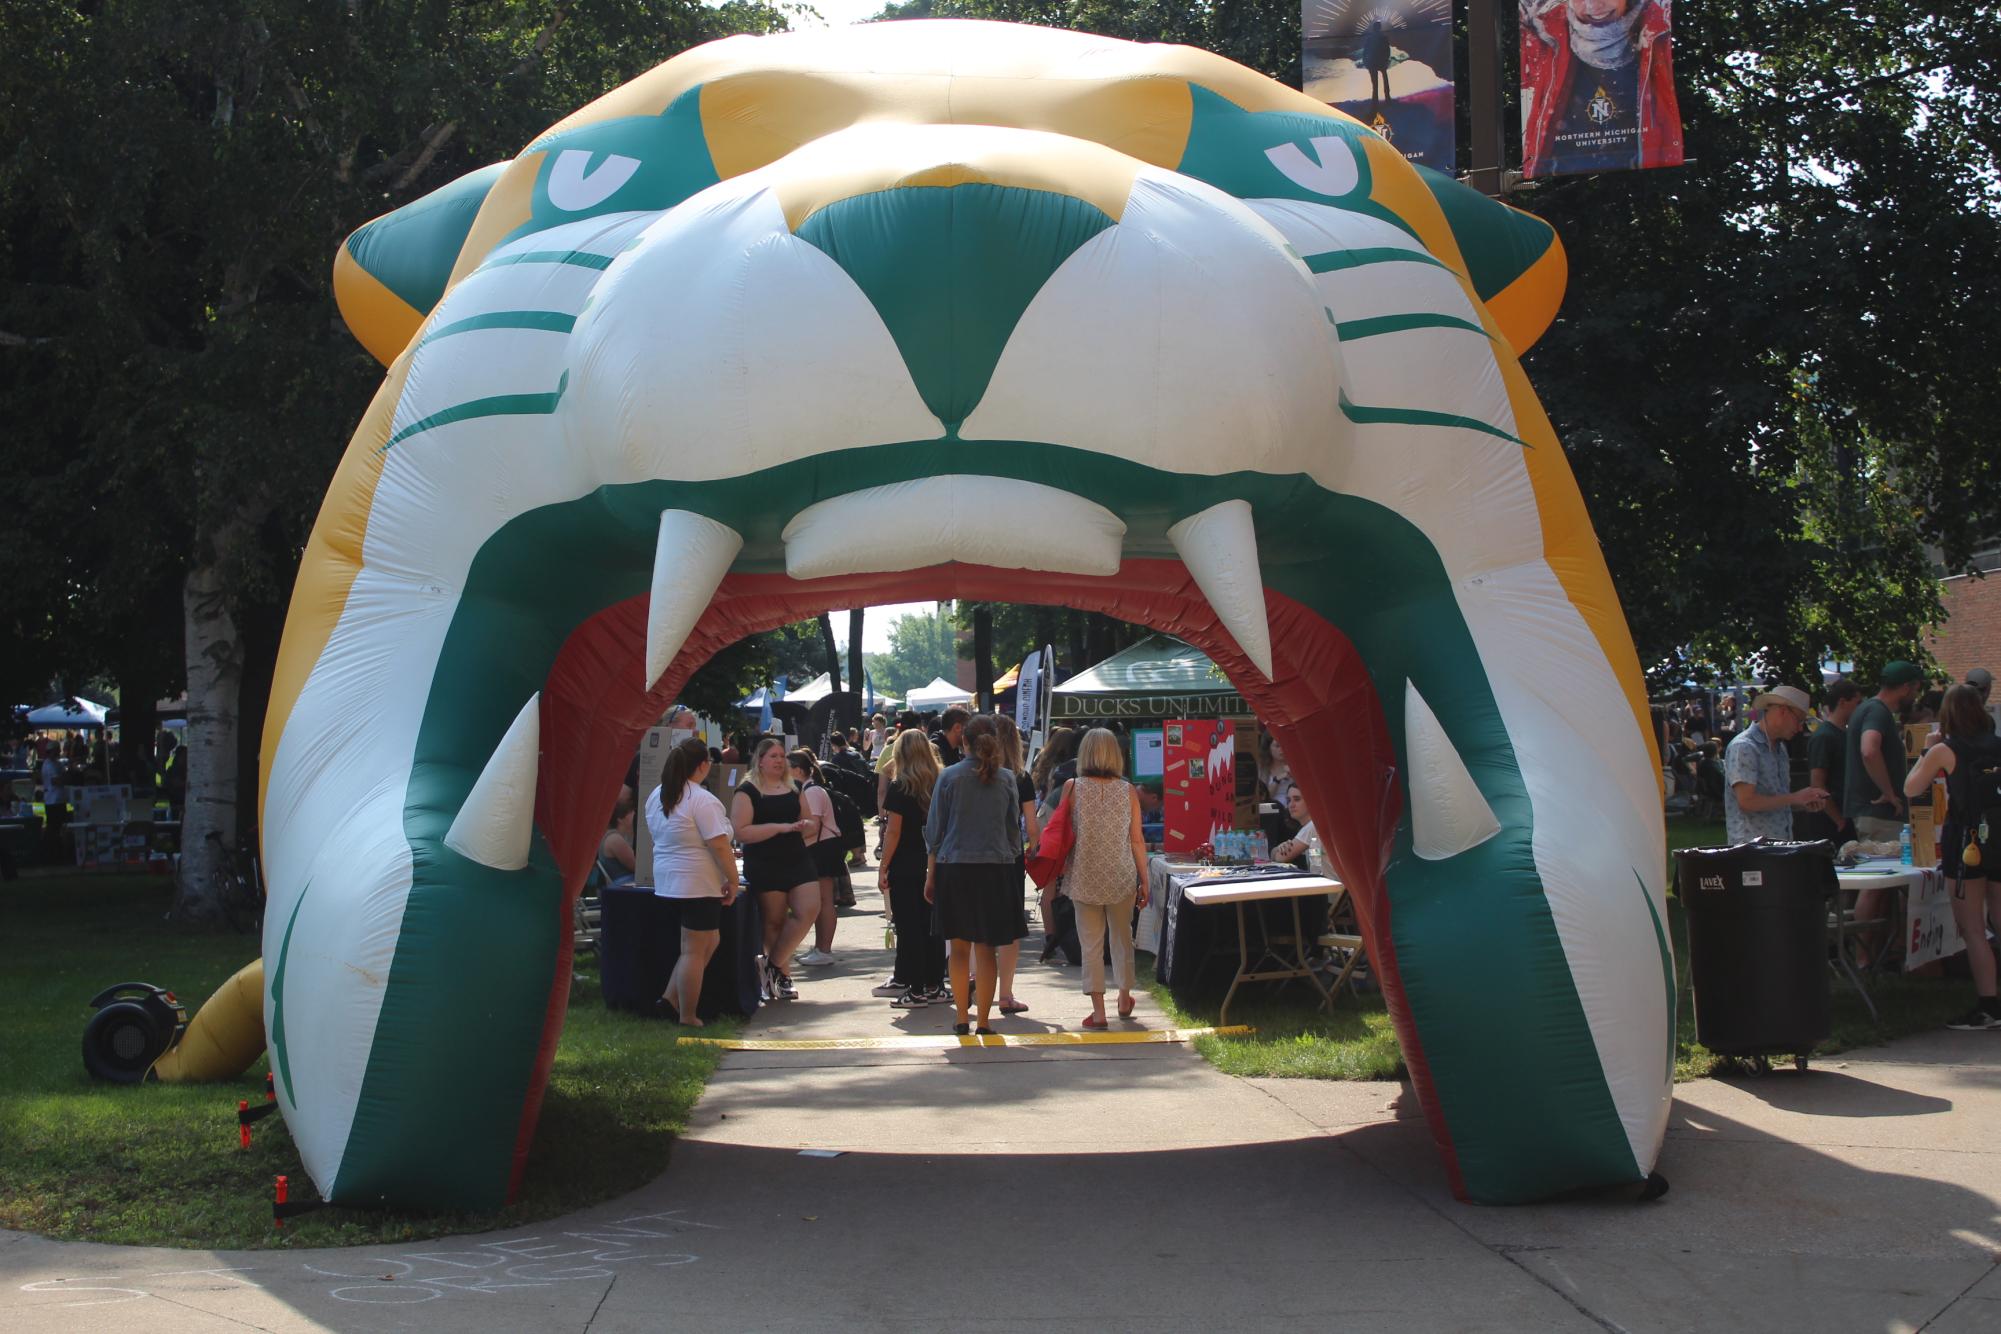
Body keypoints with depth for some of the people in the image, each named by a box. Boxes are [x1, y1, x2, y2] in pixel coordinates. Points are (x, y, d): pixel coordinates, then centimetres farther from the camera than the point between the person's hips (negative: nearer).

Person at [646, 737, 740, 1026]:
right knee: (695, 950, 0)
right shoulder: (703, 800, -18)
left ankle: (670, 999, 15)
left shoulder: (656, 795, 9)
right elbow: (720, 845, -19)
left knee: (710, 940, 19)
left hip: (666, 880, 9)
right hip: (699, 883, -9)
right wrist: (733, 880, -10)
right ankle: (687, 1017, 5)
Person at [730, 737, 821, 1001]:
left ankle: (774, 965, 4)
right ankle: (781, 973, 15)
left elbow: (809, 824, 25)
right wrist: (781, 827, -20)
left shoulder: (792, 789, 15)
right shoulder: (747, 791, -4)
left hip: (798, 860, 6)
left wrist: (806, 826, 0)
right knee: (775, 921, 1)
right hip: (765, 867, -5)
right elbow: (740, 832, -16)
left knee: (809, 910, -9)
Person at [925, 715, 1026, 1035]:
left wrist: (931, 875, 8)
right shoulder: (1006, 778, 0)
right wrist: (1011, 858, 17)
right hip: (996, 868, 0)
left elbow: (935, 829, 1)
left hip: (955, 867, 0)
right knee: (987, 949, 4)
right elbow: (1014, 826, 5)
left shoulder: (949, 776, -2)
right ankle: (983, 1021, 5)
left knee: (960, 947, 10)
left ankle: (961, 1018, 14)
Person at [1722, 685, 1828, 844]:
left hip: (1782, 843, 8)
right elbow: (1746, 802, -19)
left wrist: (1805, 804, 4)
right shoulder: (1743, 747, -11)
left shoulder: (1780, 749, 18)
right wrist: (1795, 798, -13)